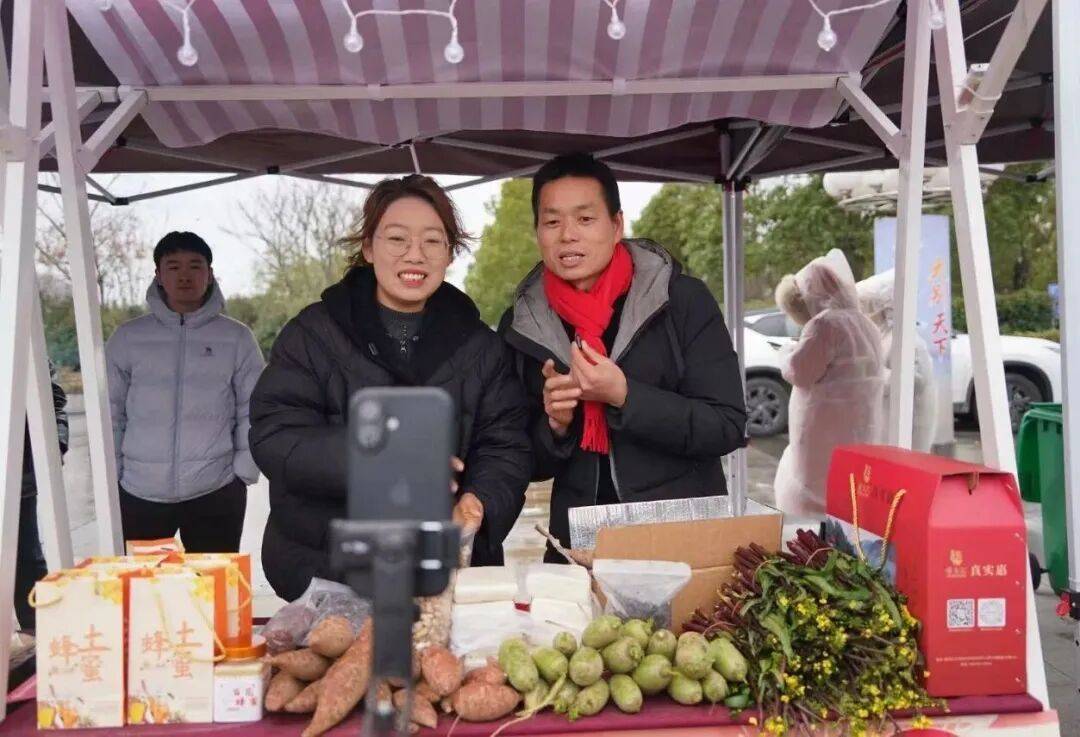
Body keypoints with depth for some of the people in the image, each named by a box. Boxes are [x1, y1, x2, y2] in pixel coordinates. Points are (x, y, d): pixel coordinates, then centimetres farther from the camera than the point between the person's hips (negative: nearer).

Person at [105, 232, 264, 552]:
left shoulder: (236, 337, 2)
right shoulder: (128, 337, 5)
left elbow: (253, 411, 2)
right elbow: (110, 411, 7)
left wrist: (243, 472, -4)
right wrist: (111, 476, 2)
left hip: (216, 491, -1)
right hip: (139, 492, 1)